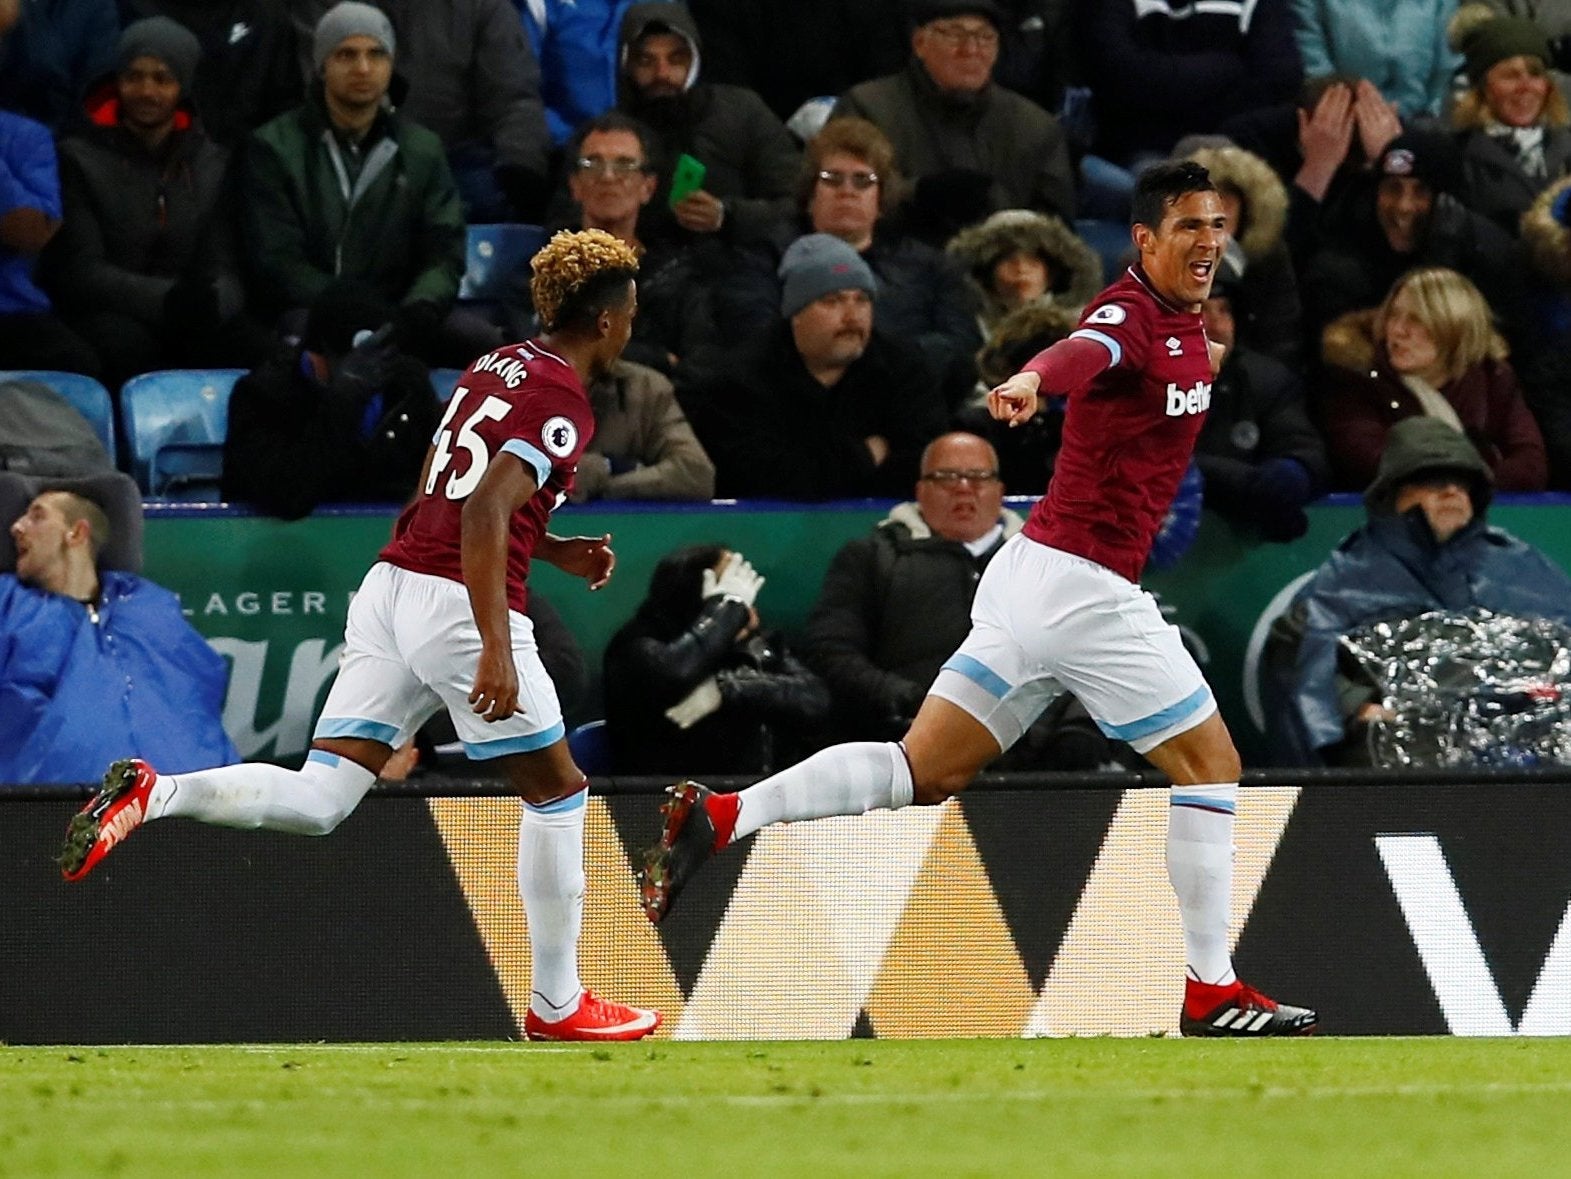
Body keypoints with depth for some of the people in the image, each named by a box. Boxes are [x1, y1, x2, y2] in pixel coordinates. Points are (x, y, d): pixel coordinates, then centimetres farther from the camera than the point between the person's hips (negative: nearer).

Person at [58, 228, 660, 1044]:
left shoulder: (497, 367, 17)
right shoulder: (562, 403, -9)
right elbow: (484, 513, -21)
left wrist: (555, 551, 27)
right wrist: (495, 648, -26)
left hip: (391, 583, 8)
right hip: (460, 604, -8)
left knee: (316, 802, 3)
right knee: (556, 792, 10)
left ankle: (155, 794, -20)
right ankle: (555, 1004, 16)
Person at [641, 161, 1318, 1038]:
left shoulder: (1187, 325, 14)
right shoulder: (1133, 316, -14)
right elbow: (1088, 349, -39)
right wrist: (1034, 379, -59)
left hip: (1033, 577, 9)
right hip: (1084, 585, -9)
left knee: (923, 773, 6)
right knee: (1211, 765, 0)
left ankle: (719, 818, -2)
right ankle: (1212, 992, 6)